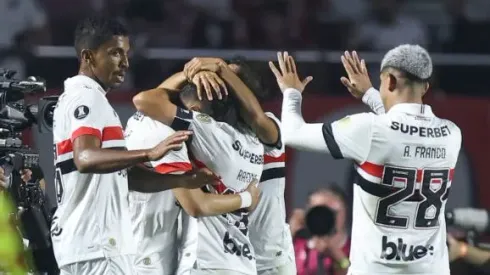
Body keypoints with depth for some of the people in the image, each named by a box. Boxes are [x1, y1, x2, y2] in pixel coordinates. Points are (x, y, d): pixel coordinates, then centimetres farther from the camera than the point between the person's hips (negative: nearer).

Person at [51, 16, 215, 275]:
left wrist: (183, 180, 15)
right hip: (95, 243, -10)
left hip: (83, 241, 10)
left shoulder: (75, 99, 22)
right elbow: (85, 159, -31)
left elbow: (121, 174, 25)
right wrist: (150, 154, -41)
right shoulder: (88, 98, -11)